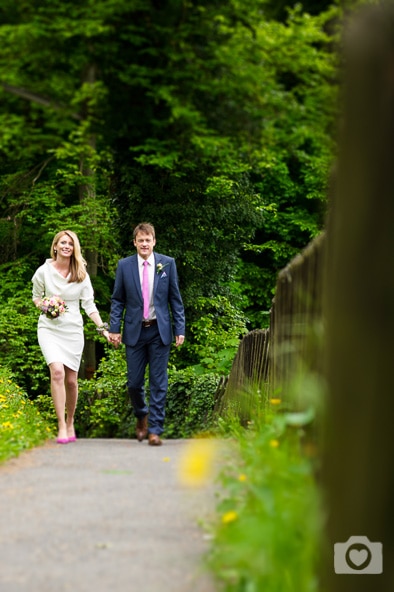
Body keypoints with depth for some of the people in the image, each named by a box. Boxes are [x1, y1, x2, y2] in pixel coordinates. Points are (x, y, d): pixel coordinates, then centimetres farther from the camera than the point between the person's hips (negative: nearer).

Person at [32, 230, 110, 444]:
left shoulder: (81, 274, 2)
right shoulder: (44, 271, -2)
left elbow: (89, 305, 2)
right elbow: (36, 297, 12)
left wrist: (103, 329, -6)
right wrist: (43, 306, -10)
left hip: (73, 329, 2)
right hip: (49, 328, -2)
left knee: (71, 379, 5)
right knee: (57, 372, -21)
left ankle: (70, 423, 26)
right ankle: (61, 426, -20)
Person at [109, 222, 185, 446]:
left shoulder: (167, 263, 2)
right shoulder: (124, 265, 3)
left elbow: (175, 299, 4)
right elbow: (118, 300, 7)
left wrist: (180, 329, -2)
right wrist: (114, 328, -1)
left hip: (159, 331, -1)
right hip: (135, 331, 1)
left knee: (159, 383, -1)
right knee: (134, 382, 4)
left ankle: (155, 430, 4)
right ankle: (142, 416, 32)